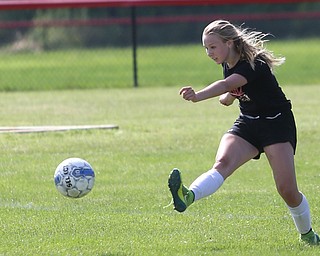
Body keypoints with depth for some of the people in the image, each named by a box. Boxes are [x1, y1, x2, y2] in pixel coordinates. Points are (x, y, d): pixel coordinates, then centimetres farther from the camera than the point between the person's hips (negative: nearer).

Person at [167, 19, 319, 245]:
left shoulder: (252, 66, -23)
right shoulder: (228, 64, 2)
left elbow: (225, 86, -43)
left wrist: (198, 96, -61)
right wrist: (227, 97, -5)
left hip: (277, 124, -6)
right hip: (247, 125, 6)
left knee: (287, 189, -12)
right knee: (222, 164, -24)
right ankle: (188, 197, -54)